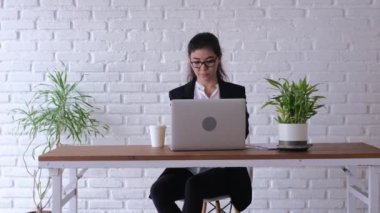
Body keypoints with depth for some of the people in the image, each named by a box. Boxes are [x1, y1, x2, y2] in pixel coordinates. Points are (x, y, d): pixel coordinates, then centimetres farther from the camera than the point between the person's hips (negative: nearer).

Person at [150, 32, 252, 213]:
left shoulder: (235, 92, 9)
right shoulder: (179, 94, 11)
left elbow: (242, 131, 0)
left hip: (224, 169, -2)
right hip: (187, 167, 2)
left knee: (193, 186, -33)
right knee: (159, 190, -28)